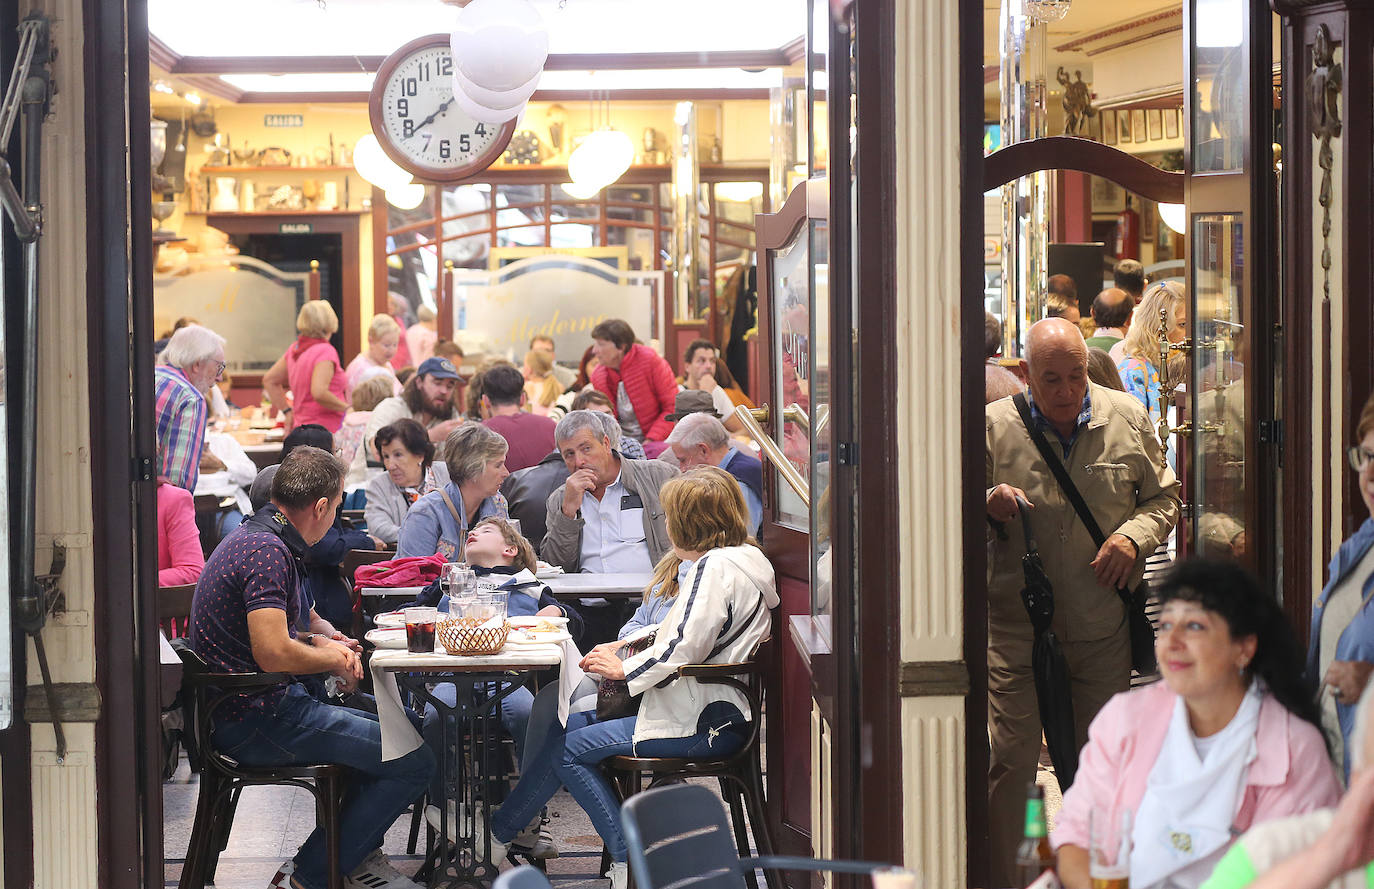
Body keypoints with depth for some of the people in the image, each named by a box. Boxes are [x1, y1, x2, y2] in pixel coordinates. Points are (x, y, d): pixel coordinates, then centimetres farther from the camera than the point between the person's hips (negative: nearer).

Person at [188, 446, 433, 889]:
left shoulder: (255, 535, 14)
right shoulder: (267, 550, -19)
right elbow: (274, 654, -27)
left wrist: (318, 642, 8)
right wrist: (334, 658, -8)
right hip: (255, 722, -11)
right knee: (415, 762, -13)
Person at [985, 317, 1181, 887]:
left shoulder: (1127, 419, 3)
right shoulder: (995, 426, -3)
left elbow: (1163, 498, 13)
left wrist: (1134, 537, -7)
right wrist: (988, 504, -18)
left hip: (1103, 626, 2)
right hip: (1016, 623, -2)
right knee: (1010, 758, -7)